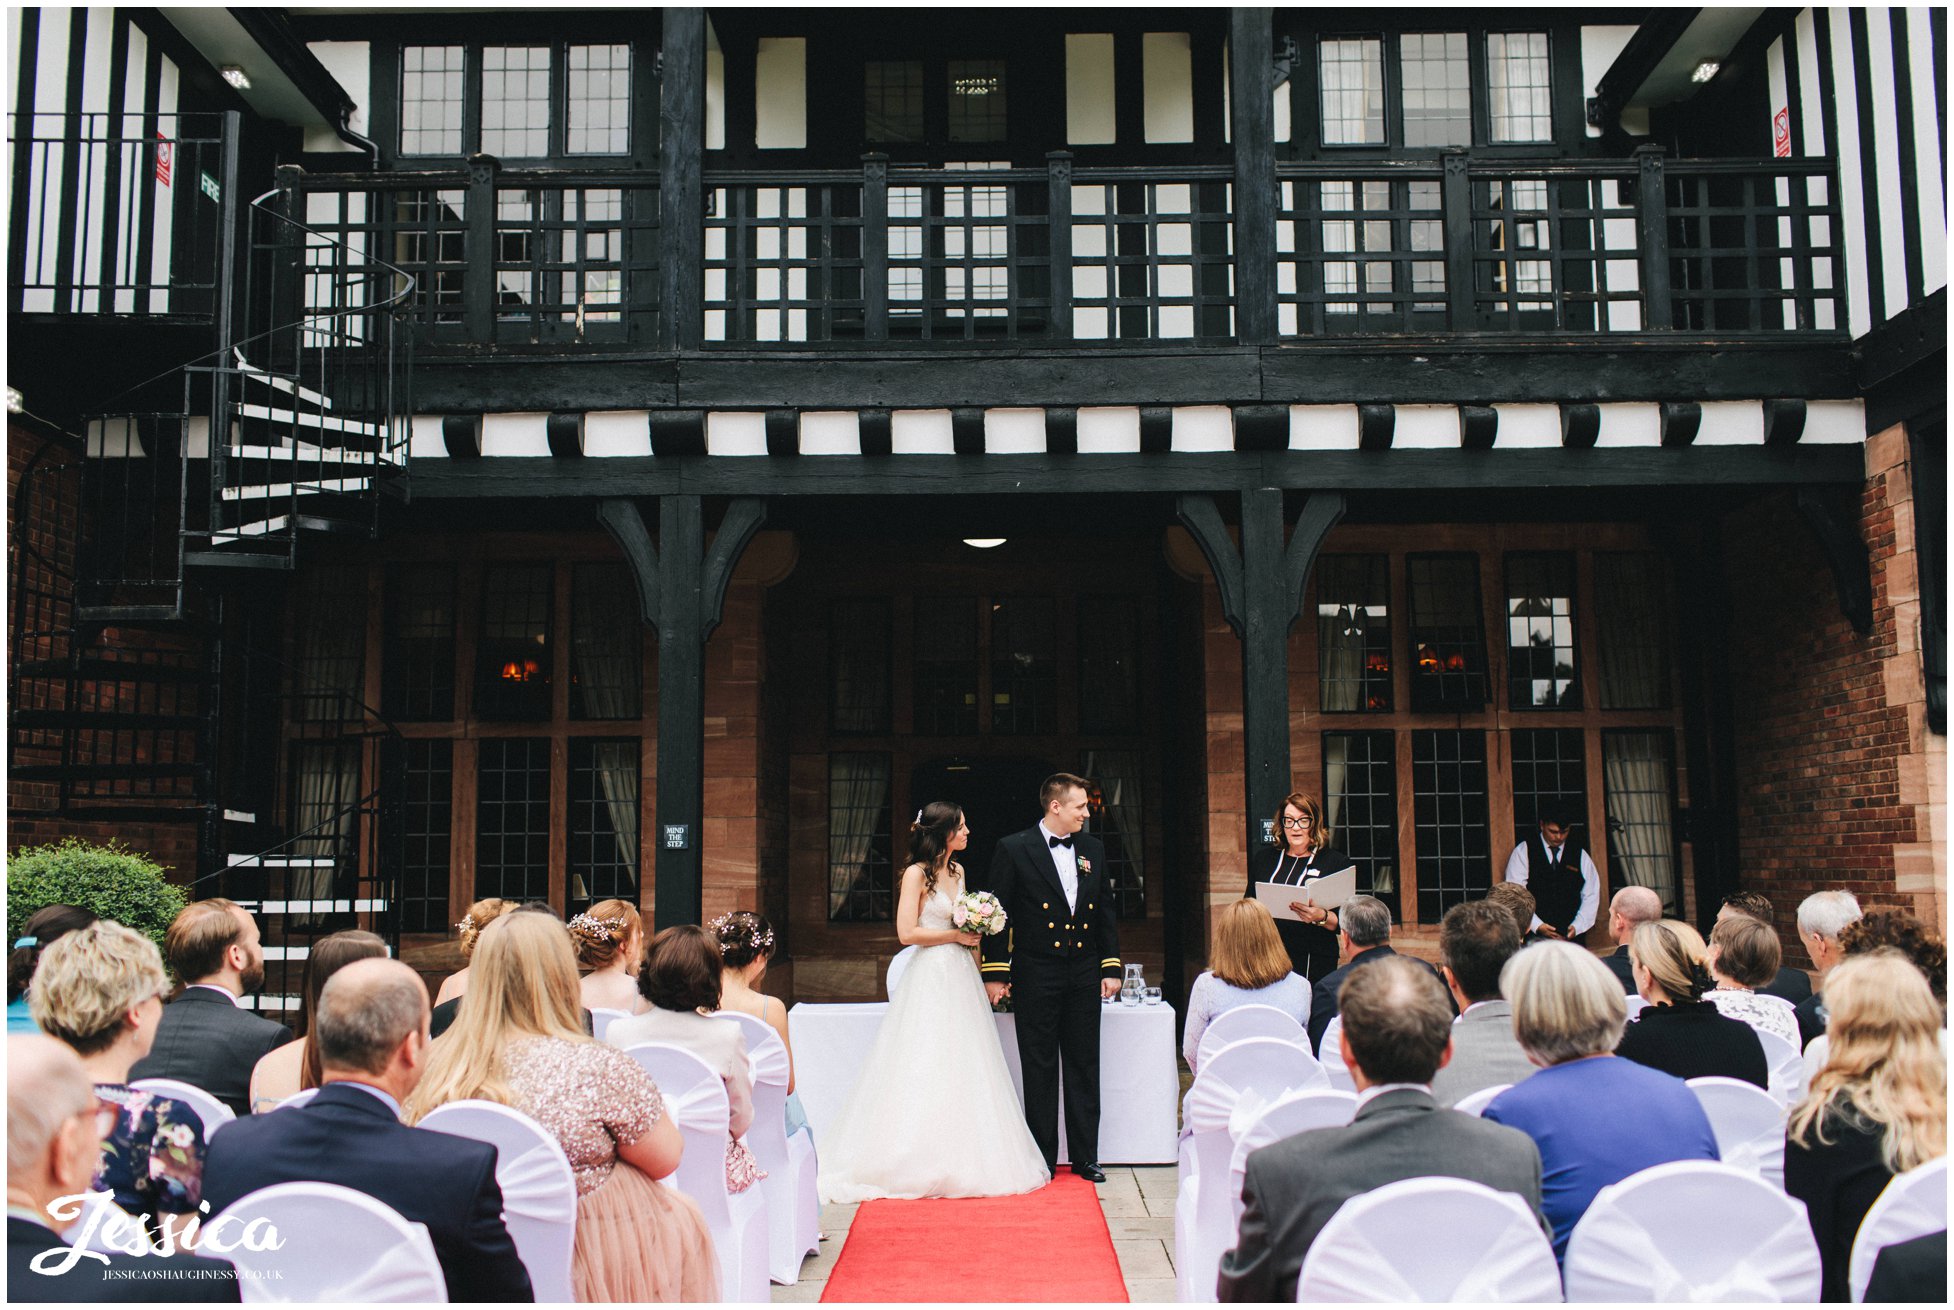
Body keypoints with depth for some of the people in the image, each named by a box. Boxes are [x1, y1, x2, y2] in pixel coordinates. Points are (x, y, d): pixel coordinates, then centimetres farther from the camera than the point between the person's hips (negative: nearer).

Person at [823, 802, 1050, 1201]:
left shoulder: (957, 871, 13)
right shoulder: (917, 873, -9)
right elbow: (907, 933, -15)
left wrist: (976, 930, 8)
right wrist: (956, 935, -11)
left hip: (960, 976, 8)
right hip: (931, 978, -8)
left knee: (964, 1071, 7)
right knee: (927, 1071, -5)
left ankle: (960, 1163, 12)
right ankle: (925, 1162, 3)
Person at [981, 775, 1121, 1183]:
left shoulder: (1093, 849, 9)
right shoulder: (1013, 850, -6)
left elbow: (1105, 912, 13)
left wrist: (1111, 967, 7)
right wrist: (995, 973, -8)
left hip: (1084, 975, 4)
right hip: (1036, 977, -4)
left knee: (1084, 1067, 8)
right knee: (1040, 1070, 4)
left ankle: (1085, 1157, 18)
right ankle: (1043, 1160, 13)